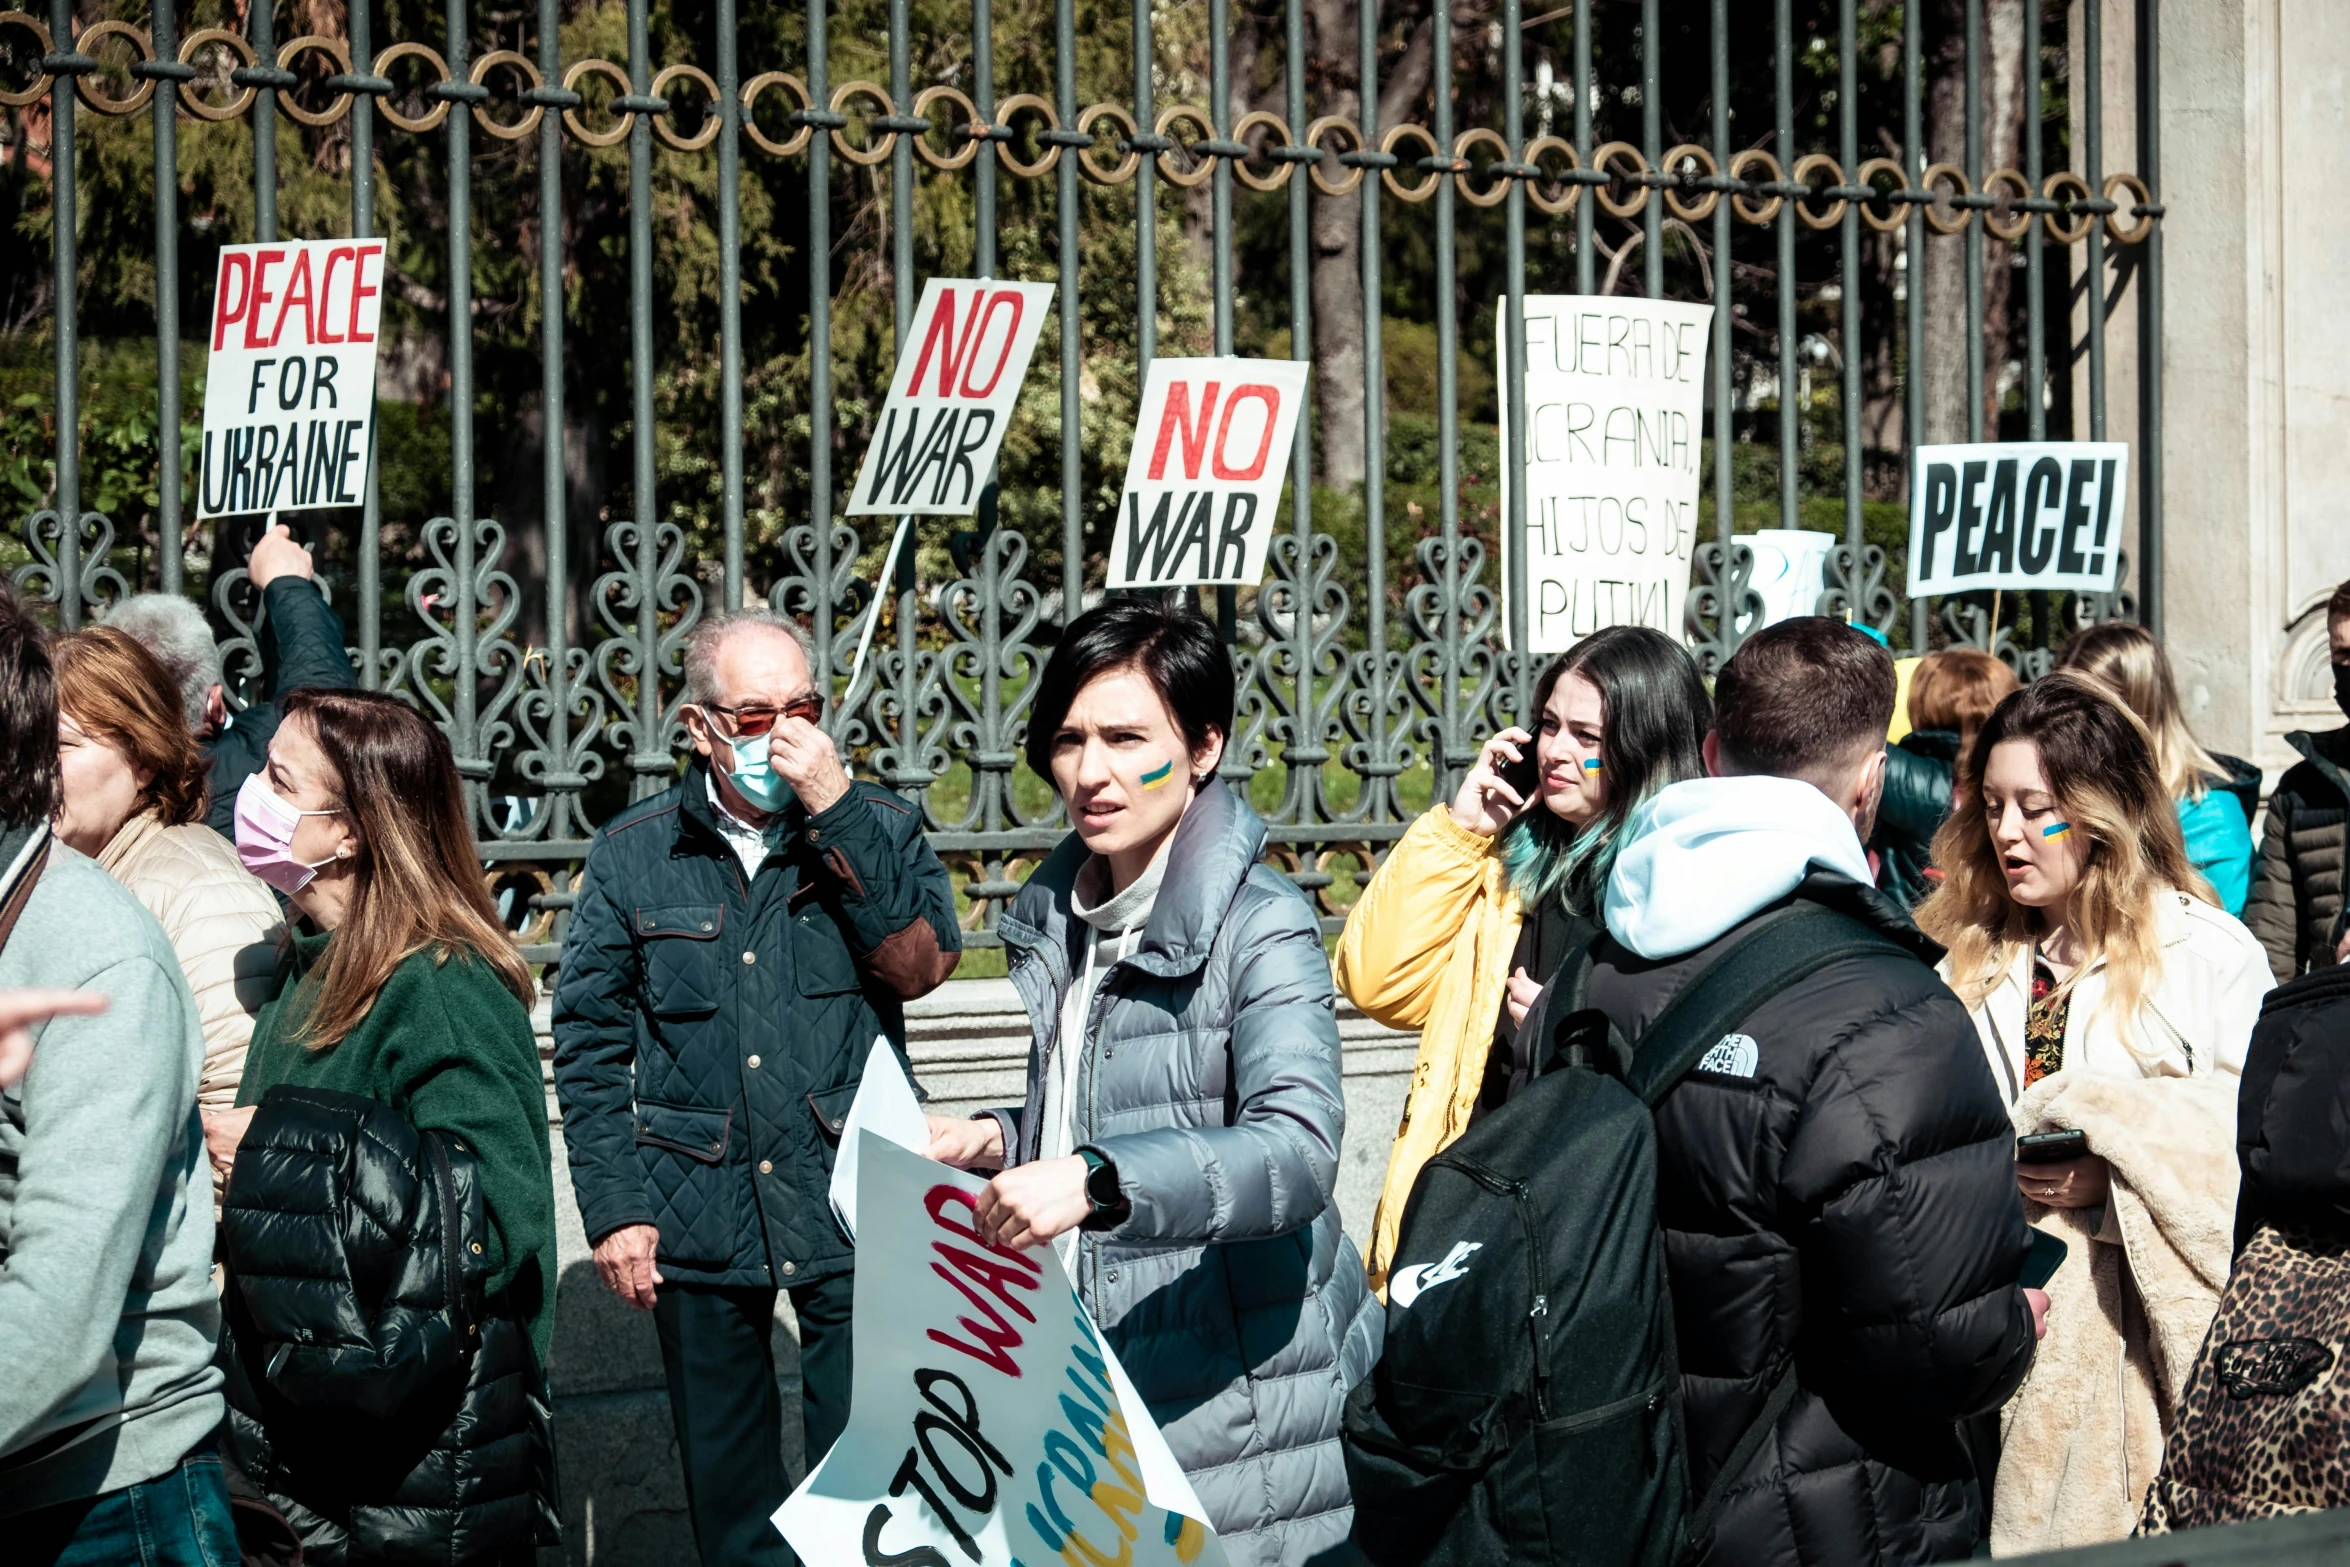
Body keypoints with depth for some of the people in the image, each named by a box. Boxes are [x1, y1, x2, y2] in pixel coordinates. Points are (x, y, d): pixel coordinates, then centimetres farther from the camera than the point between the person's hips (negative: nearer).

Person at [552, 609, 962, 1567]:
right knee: (726, 1481, 12)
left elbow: (922, 965, -14)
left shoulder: (876, 827, 3)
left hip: (851, 1208, -1)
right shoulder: (633, 855, 4)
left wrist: (835, 812, -18)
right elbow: (589, 1041, 5)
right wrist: (612, 1206, -2)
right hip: (698, 1220, 2)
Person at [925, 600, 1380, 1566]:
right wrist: (999, 1143, 3)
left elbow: (1299, 1150, -27)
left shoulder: (1261, 927, -13)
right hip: (1086, 1394, 7)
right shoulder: (1055, 920, 11)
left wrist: (1098, 1181, -38)